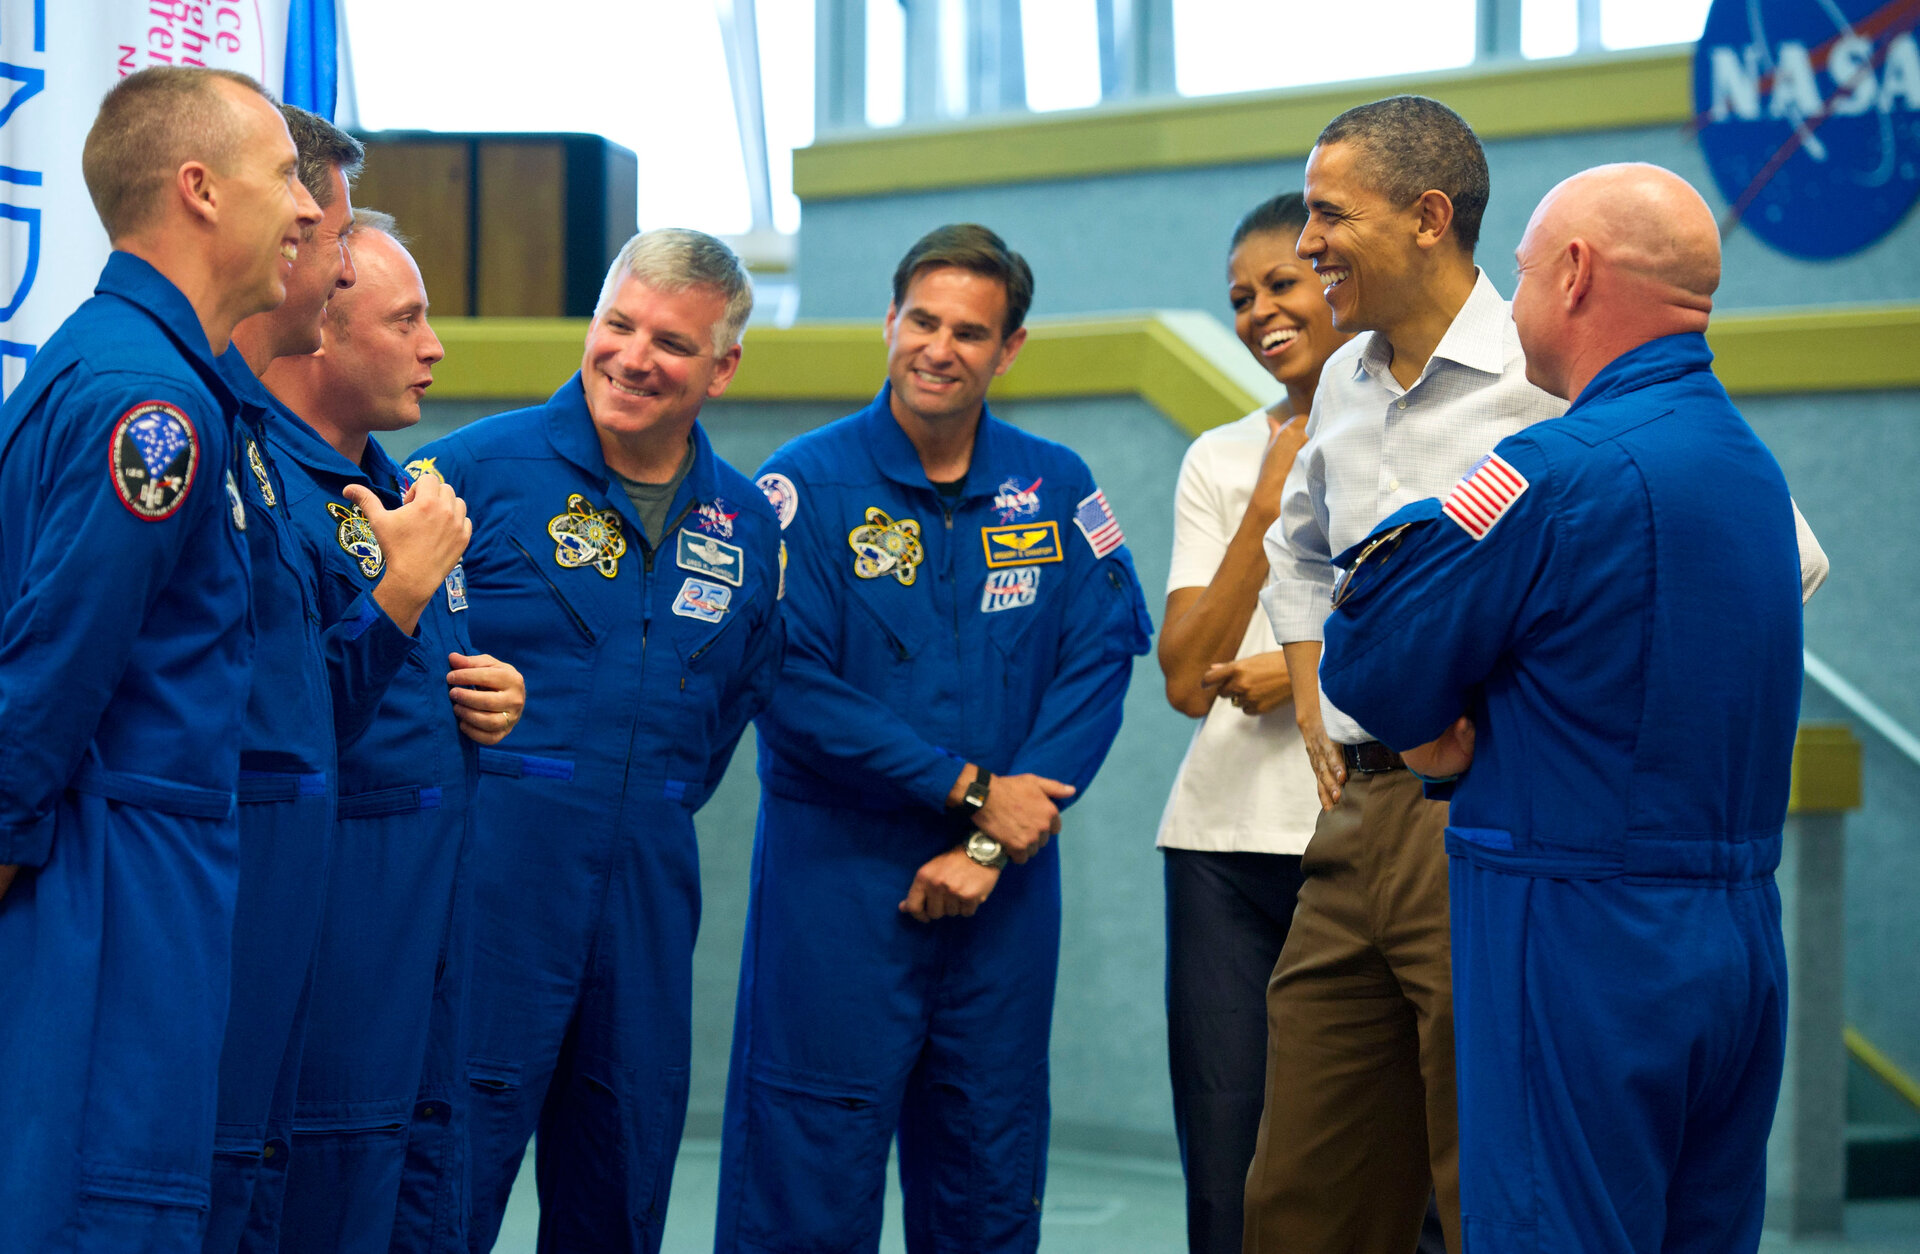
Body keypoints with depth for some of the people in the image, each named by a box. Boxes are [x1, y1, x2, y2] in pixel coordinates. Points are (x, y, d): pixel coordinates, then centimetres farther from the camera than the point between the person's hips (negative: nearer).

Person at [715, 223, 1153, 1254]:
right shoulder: (806, 485, -5)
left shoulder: (1055, 489, 6)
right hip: (836, 883, -3)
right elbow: (792, 686, -12)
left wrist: (992, 848, -12)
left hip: (1006, 896, 4)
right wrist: (970, 790, -14)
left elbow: (1099, 664, -1)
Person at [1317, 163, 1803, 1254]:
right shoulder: (1753, 464, 13)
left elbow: (1368, 666, -11)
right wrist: (1464, 733, 3)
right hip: (1745, 938, 9)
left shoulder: (1565, 469, -17)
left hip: (1584, 942, -9)